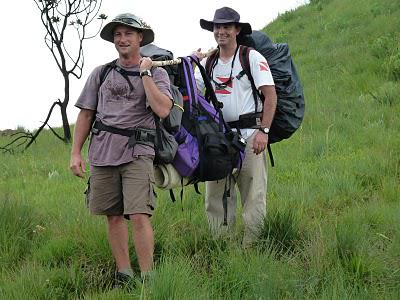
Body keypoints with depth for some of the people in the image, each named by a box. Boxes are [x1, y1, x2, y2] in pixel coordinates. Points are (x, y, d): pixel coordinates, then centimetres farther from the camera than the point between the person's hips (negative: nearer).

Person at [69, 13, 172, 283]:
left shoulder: (157, 73, 5)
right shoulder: (101, 74, 13)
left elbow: (163, 110, -13)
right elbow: (86, 115, 15)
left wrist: (145, 73, -8)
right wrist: (76, 153, 9)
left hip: (137, 152, -4)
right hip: (102, 152, 4)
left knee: (139, 216, -14)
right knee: (114, 217, 7)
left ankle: (147, 278, -8)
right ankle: (123, 276, 16)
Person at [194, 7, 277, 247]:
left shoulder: (252, 58, -2)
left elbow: (271, 95, -7)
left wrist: (264, 131, -15)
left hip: (248, 135, -5)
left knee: (254, 196, -6)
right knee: (216, 198, 6)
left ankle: (250, 248, -1)